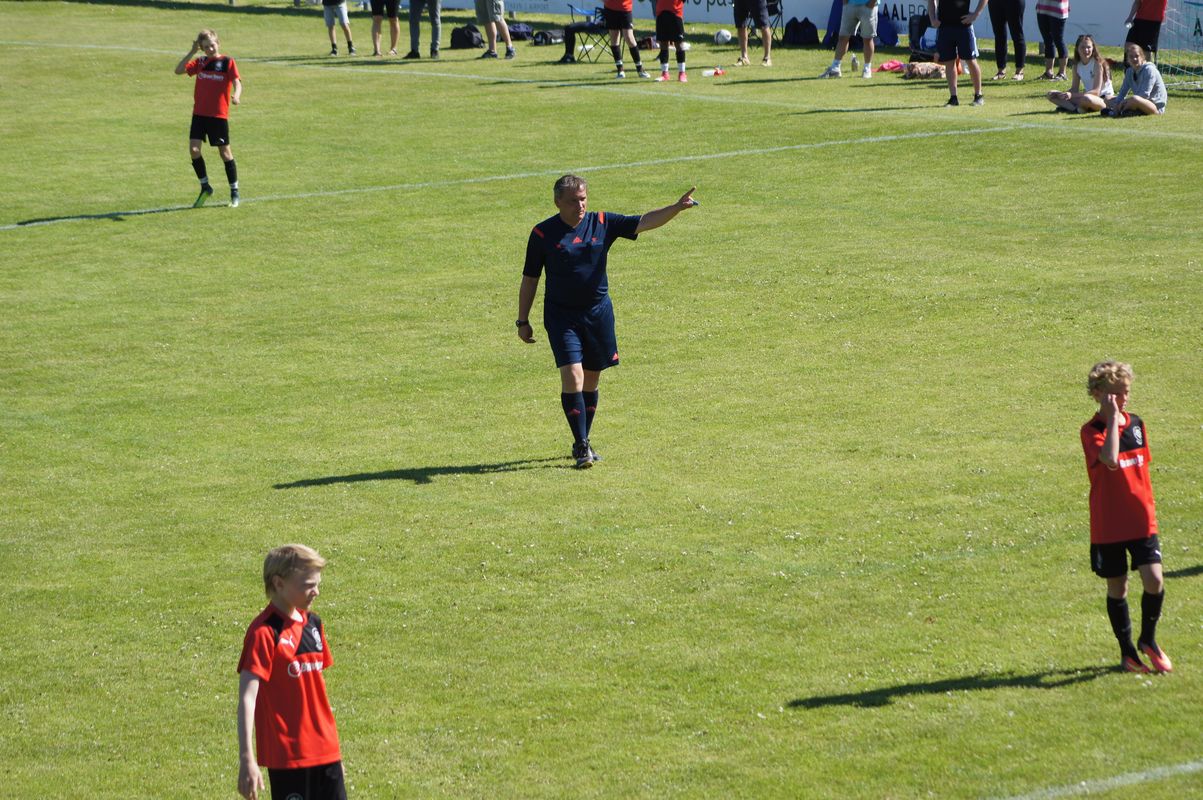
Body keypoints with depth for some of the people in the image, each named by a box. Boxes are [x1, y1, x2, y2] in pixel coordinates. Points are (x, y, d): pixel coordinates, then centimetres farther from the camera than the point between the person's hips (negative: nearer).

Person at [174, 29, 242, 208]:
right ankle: (205, 188, 10)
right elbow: (178, 70, 1)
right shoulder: (200, 63, 9)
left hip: (219, 115, -3)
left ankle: (234, 192, 16)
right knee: (193, 149, -8)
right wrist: (192, 52, -5)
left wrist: (236, 96, -34)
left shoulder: (227, 62, -2)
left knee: (225, 152, 3)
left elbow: (237, 82, -12)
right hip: (199, 113, 3)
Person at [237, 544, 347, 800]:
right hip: (286, 754, -7)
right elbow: (247, 697, -20)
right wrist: (246, 759, -28)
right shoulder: (264, 632, -15)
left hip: (324, 750, 7)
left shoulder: (312, 623, 9)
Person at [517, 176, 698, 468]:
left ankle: (583, 442, 24)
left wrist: (677, 208, -19)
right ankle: (581, 447, -11)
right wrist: (523, 320, 2)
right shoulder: (543, 233, -5)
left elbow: (643, 222, -3)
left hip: (598, 312, 3)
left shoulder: (602, 223, 1)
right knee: (572, 375, -15)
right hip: (561, 315, -3)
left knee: (591, 379, 10)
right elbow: (530, 279, 2)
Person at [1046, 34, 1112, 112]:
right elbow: (1074, 89, 7)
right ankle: (1075, 108, -25)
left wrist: (1072, 95, -32)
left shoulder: (1097, 63, -15)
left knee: (1086, 99, -43)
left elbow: (1096, 92, -22)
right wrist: (1065, 94, -17)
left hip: (1105, 99, -7)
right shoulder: (1077, 65, 4)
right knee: (1051, 95, -4)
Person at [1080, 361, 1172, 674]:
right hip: (1109, 527, -4)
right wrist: (1112, 417, -27)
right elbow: (1110, 460, -31)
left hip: (1142, 520, 4)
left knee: (1155, 581, -9)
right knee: (1117, 589, 6)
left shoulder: (1136, 424, 7)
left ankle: (1148, 639, 15)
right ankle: (1127, 651, 22)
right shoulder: (1092, 431, -11)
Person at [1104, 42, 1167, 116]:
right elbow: (1122, 92, 4)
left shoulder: (1149, 70, -16)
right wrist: (1117, 104, -15)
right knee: (1110, 101, 7)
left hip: (1157, 107, -8)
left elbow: (1145, 94, -23)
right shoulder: (1129, 71, 7)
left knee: (1135, 99, -40)